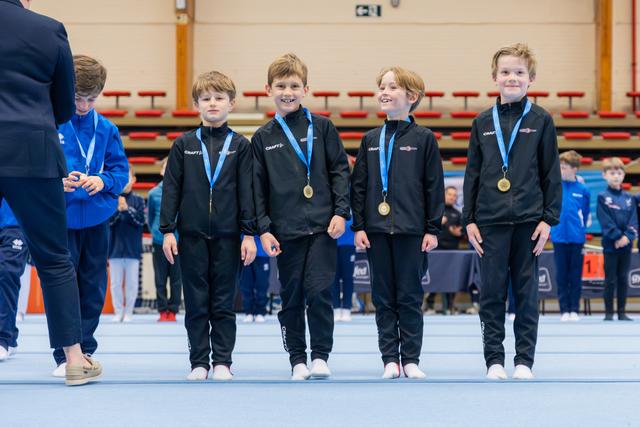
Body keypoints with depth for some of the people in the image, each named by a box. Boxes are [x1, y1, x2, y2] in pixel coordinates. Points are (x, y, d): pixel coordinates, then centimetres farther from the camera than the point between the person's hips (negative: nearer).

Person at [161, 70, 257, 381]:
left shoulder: (240, 146, 4)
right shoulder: (184, 145, 5)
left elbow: (247, 191, 2)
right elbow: (171, 188, 5)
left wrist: (249, 233, -3)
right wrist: (167, 230, 0)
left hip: (227, 236, -1)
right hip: (192, 235, 1)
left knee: (223, 304, 4)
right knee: (196, 303, 4)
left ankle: (222, 362, 10)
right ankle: (199, 363, 10)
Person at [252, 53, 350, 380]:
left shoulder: (322, 127, 4)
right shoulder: (263, 138, 7)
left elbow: (340, 171, 4)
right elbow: (257, 188, 7)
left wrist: (341, 212, -4)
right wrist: (263, 229, 0)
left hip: (322, 228, -1)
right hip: (285, 231, 2)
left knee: (319, 292, -8)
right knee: (291, 298, 6)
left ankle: (320, 356, 2)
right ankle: (297, 360, 15)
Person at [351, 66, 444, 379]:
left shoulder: (423, 139, 0)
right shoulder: (370, 140, 9)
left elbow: (434, 187, 0)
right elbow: (358, 186, 10)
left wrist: (433, 229, -3)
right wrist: (358, 226, 3)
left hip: (411, 231, -3)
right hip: (377, 230, 3)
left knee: (410, 297, 2)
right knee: (383, 298, 5)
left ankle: (410, 359, 9)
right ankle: (390, 359, 11)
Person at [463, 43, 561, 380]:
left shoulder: (541, 121, 2)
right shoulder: (483, 122, 8)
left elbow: (552, 173, 2)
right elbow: (472, 173, 9)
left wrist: (549, 219, -4)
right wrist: (469, 220, 4)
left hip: (529, 221, -1)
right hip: (490, 222, 1)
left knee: (526, 293, 3)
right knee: (492, 294, 2)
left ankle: (524, 360, 10)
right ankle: (494, 359, 10)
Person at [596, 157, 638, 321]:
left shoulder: (629, 198, 10)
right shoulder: (603, 197, -3)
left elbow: (633, 221, 4)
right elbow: (606, 221, -11)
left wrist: (628, 236, -12)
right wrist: (617, 237, -18)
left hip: (626, 244, 4)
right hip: (610, 245, -4)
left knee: (623, 279, 7)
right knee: (610, 280, 0)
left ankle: (622, 312, 13)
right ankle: (609, 313, 5)